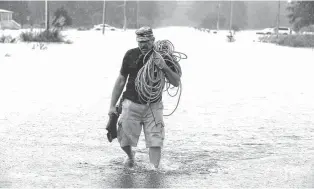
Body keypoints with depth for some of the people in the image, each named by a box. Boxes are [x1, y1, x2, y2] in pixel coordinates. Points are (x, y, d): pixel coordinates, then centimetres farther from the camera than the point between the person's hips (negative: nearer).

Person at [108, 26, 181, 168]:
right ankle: (130, 156, 37)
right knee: (124, 141, 5)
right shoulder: (131, 55, -1)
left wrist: (165, 68, -24)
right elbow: (121, 80, 7)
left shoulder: (162, 56, -3)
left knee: (155, 142, -9)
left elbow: (176, 83, -5)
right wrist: (112, 106, 4)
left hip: (153, 106, -1)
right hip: (131, 104, 1)